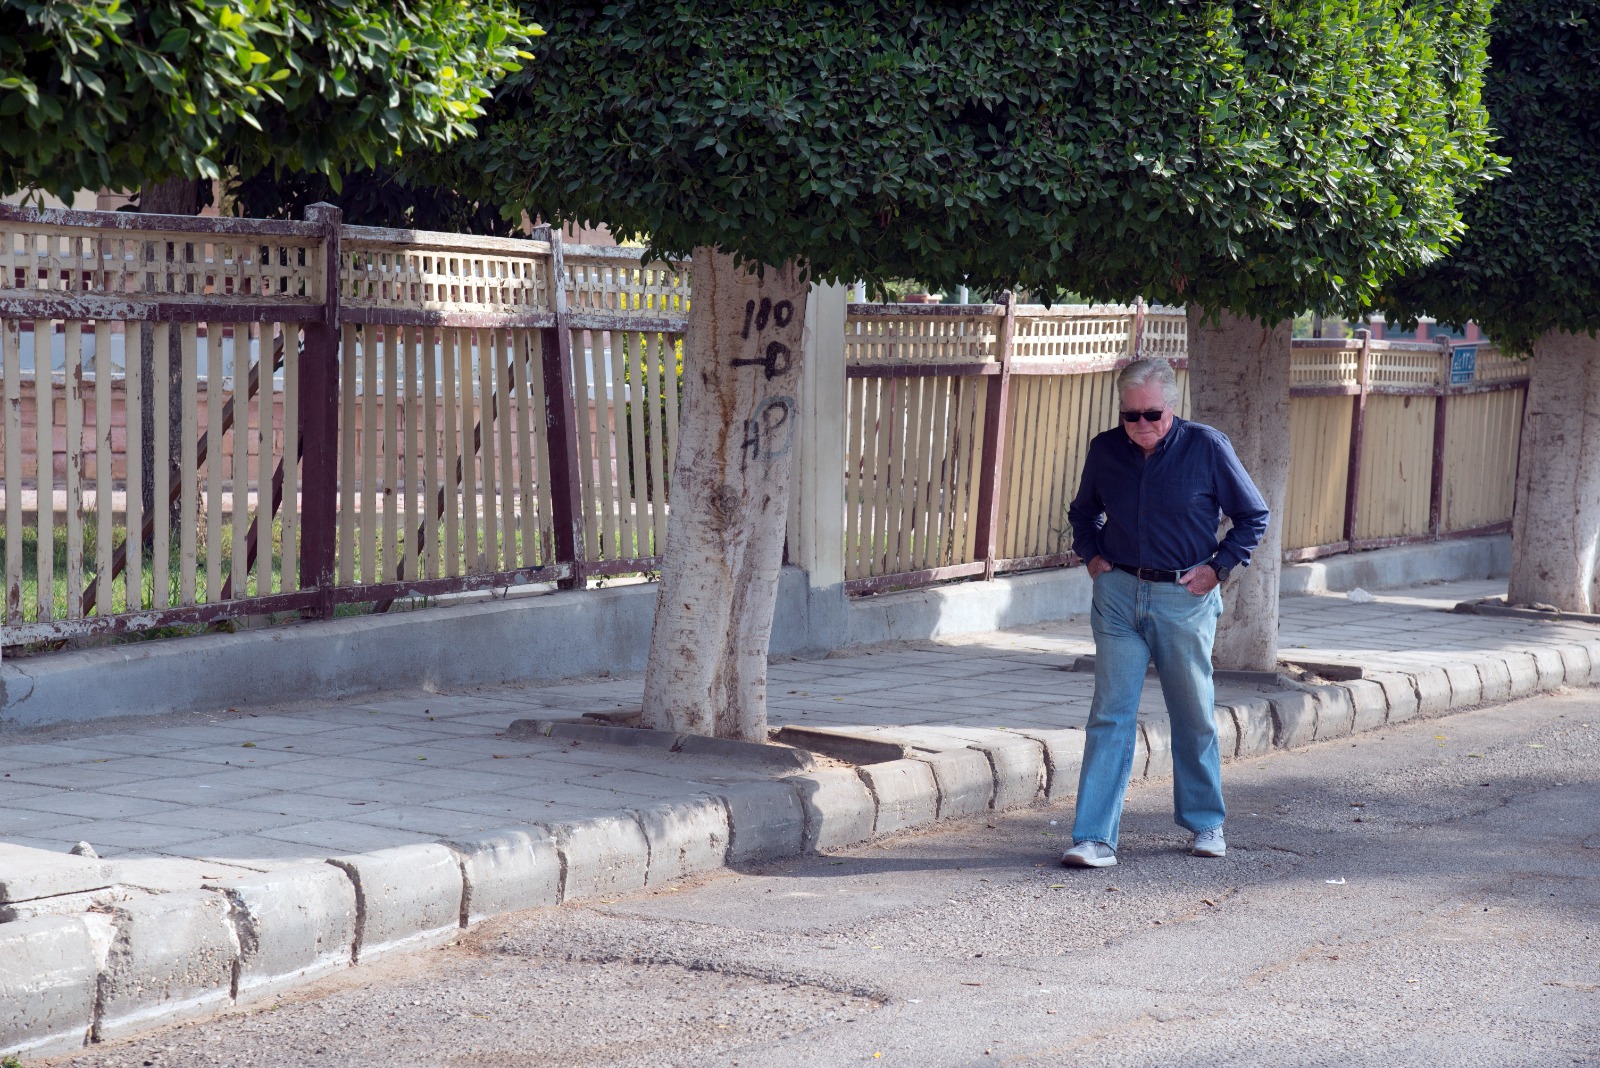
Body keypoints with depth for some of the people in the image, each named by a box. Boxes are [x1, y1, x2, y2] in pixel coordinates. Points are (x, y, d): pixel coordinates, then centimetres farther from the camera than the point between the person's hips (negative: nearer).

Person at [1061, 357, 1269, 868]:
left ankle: (1206, 824, 28)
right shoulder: (1105, 449, 2)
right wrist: (1091, 555, 6)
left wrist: (1217, 567, -6)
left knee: (1194, 717, 11)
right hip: (1118, 594, 2)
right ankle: (1094, 838, -5)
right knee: (1110, 716, -4)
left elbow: (1254, 516, 3)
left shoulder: (1207, 447, -6)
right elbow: (1082, 512, 22)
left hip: (1184, 600, -1)